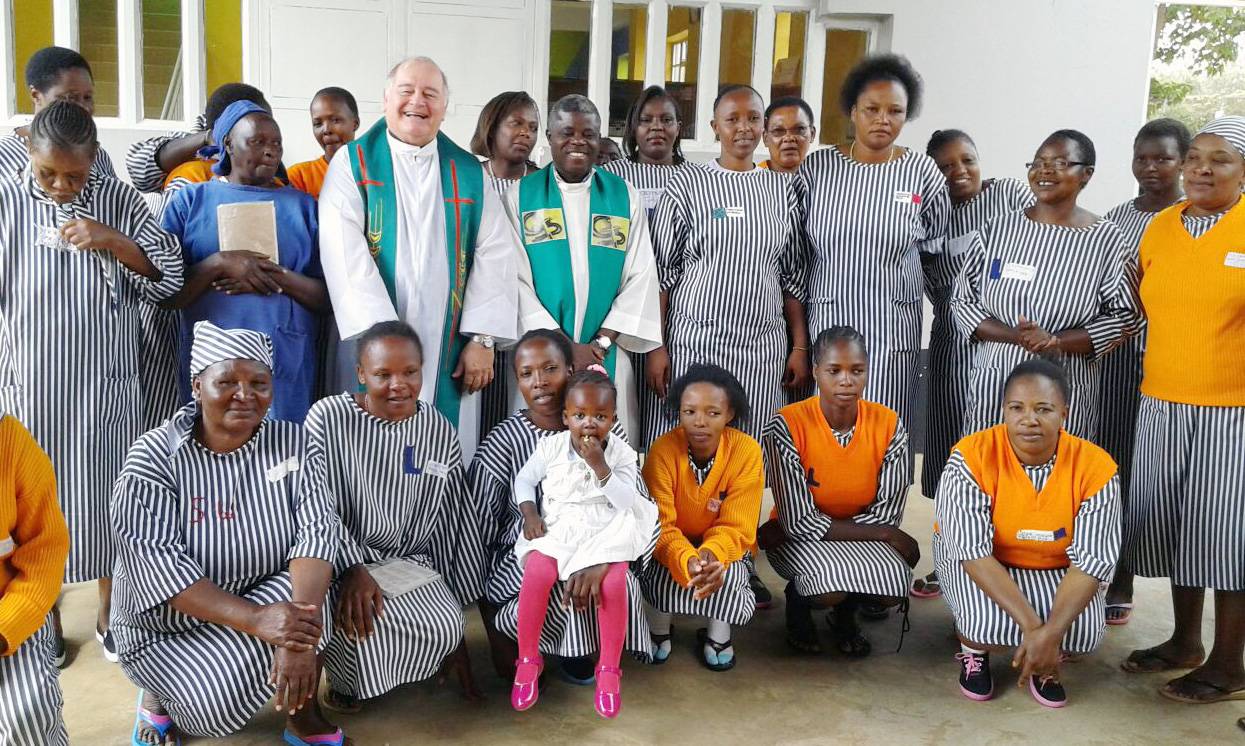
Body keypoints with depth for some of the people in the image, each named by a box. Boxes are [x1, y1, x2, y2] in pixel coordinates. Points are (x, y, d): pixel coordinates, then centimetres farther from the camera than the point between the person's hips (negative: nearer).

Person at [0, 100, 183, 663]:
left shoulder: (118, 199, -2)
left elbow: (169, 277, -3)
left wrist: (113, 241, -18)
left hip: (108, 384, 0)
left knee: (109, 498, 10)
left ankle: (110, 611, 29)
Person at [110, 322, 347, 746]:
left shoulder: (291, 441, -7)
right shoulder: (154, 456, -15)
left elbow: (317, 530, -18)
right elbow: (156, 564, -24)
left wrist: (302, 631, -36)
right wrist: (255, 619, -37)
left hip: (272, 600, 2)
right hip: (168, 629, -2)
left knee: (304, 595, -28)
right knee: (222, 705, -27)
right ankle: (159, 695, 10)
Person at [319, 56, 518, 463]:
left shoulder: (469, 173, 10)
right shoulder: (353, 163, 2)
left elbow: (494, 256, 4)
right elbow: (346, 255, -9)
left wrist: (482, 338, -7)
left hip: (450, 355, 2)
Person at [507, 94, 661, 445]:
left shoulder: (625, 197, 8)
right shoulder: (521, 195, 3)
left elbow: (640, 277, 2)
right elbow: (517, 278, -3)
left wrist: (602, 343, -9)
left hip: (607, 356, 1)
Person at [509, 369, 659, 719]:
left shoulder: (621, 453, -4)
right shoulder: (552, 446, -1)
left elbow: (627, 502, -12)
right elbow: (524, 479, 11)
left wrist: (600, 466, -22)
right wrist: (530, 513, -5)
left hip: (605, 534, -1)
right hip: (556, 530, 1)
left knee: (614, 582, -30)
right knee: (537, 573, -30)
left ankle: (609, 669, -9)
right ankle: (528, 660, -9)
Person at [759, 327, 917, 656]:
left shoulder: (889, 425, -12)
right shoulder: (788, 425, -22)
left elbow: (886, 515, -12)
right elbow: (799, 521, -21)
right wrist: (883, 534, -20)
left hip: (864, 537, 3)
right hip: (799, 537, -3)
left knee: (894, 589, -26)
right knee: (831, 587, -33)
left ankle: (846, 612, 10)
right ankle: (798, 597, 5)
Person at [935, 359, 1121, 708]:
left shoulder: (1096, 466, -20)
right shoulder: (972, 456, -26)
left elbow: (1091, 560, -22)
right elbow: (974, 551, -29)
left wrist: (1051, 632, -35)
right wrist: (1031, 625, -36)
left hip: (1055, 570, 2)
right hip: (974, 561, -2)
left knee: (1085, 632, -25)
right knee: (990, 623, -31)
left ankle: (1045, 664, 12)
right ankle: (973, 651, 7)